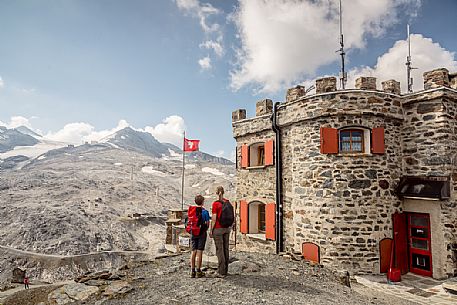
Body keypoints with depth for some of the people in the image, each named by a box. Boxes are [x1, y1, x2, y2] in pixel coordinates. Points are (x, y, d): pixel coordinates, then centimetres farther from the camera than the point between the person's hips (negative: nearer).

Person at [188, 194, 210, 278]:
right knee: (199, 252, 3)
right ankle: (198, 271, 9)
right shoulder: (205, 212, -12)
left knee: (193, 252, 11)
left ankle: (192, 271, 16)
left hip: (193, 233, 4)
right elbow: (207, 224, -7)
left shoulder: (191, 210, -1)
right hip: (202, 233, -4)